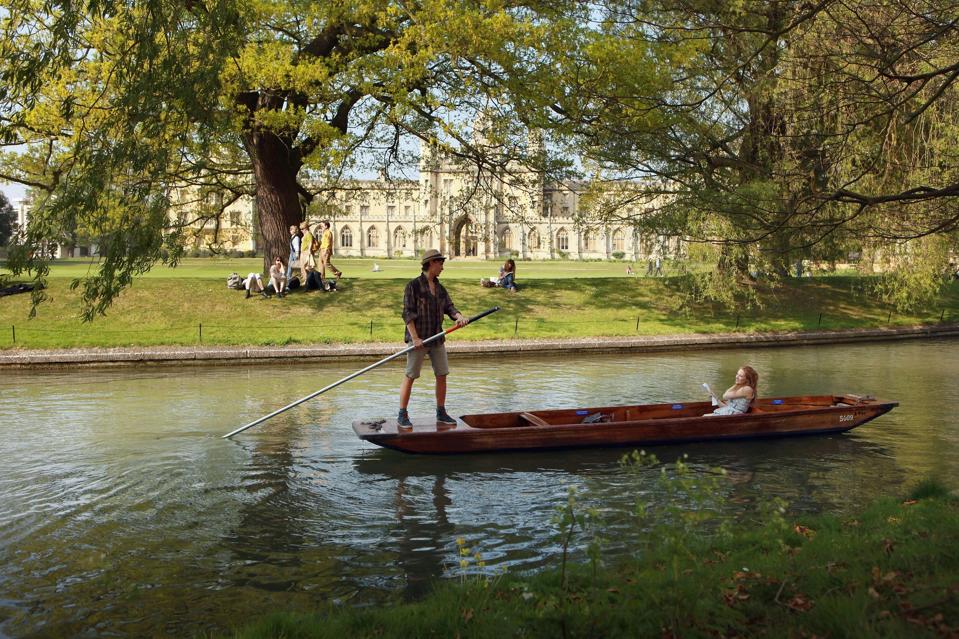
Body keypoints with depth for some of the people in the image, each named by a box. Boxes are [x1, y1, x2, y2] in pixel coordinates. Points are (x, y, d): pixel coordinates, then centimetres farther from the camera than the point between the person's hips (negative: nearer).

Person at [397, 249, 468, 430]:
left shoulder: (440, 288, 13)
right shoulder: (413, 285, -8)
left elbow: (449, 308, 5)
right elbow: (407, 313, -12)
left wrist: (460, 317, -18)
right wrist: (415, 338, -19)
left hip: (437, 338, 7)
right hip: (418, 339, -7)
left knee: (442, 375, 7)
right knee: (410, 376, -3)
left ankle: (441, 414, 19)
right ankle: (402, 416, 4)